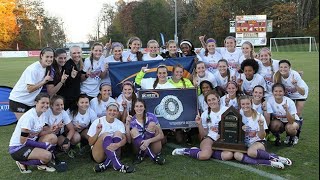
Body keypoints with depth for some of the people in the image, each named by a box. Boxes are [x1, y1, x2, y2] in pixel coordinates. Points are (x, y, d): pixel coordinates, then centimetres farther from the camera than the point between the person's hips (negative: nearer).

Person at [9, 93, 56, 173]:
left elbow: (39, 133, 4)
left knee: (53, 137, -11)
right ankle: (23, 163, -1)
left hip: (30, 142, 8)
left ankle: (41, 164, 0)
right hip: (17, 148, -8)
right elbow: (23, 141, -22)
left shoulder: (42, 114, 1)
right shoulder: (29, 117, -24)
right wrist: (44, 145, -18)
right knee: (47, 156, -26)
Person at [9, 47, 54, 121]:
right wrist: (44, 81, -27)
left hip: (30, 102, 7)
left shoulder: (45, 67, 1)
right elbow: (30, 89, -25)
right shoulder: (33, 69, -23)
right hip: (18, 100, -7)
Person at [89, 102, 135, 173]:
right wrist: (97, 132, -24)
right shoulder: (98, 122, -3)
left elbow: (124, 139, -14)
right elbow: (90, 143, -4)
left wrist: (117, 144, -37)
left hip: (113, 153, 2)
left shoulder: (120, 123, 3)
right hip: (98, 154, -2)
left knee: (118, 133, -20)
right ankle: (118, 165, -43)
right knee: (105, 135, -26)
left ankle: (105, 165, -30)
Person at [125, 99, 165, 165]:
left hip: (154, 148, -1)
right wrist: (127, 124, -19)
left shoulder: (151, 117, -9)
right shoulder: (132, 120, -4)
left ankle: (141, 154, -17)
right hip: (141, 147, 2)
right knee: (133, 131, -24)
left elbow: (161, 135, -14)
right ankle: (154, 157, -26)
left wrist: (148, 141, -31)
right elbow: (129, 141, -11)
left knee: (152, 124, -22)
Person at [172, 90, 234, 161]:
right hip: (210, 138, -1)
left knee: (228, 155, -34)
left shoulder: (226, 110, 0)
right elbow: (204, 135, 10)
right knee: (204, 156, -33)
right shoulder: (205, 114, 6)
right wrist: (199, 124, -8)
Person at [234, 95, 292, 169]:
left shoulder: (258, 116, -9)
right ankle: (269, 162, -29)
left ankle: (276, 158, -19)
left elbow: (262, 137, -10)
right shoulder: (240, 114, -2)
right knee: (236, 155, -30)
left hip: (258, 142, -3)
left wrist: (261, 126, -29)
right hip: (244, 144, 4)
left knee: (251, 151, -38)